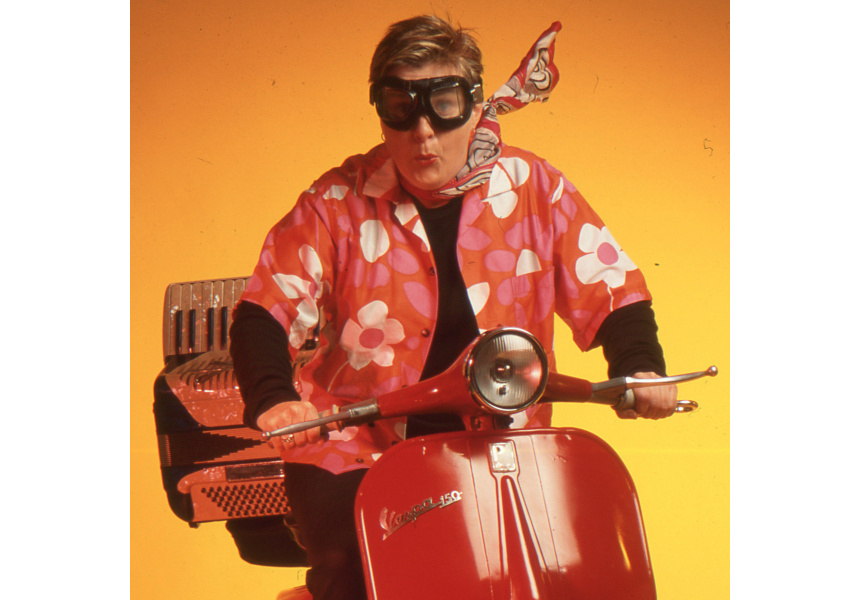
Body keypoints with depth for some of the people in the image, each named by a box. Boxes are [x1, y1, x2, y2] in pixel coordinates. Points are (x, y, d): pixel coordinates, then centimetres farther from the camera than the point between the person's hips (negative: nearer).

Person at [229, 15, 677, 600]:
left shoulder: (534, 188, 0)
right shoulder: (339, 203, -3)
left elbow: (610, 287, 3)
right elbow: (265, 310, -7)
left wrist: (639, 369, -16)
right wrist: (272, 398, -26)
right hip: (355, 452, -2)